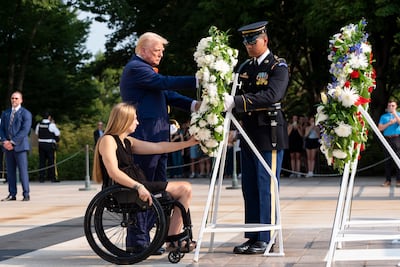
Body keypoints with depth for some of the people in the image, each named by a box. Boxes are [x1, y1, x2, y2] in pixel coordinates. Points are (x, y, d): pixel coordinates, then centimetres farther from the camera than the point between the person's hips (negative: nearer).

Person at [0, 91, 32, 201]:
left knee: (23, 171, -7)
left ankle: (26, 194, -5)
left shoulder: (26, 113, -1)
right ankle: (12, 194, 9)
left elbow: (25, 130, -11)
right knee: (10, 171, 5)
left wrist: (12, 142, -16)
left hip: (20, 146, -5)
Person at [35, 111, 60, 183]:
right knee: (51, 161, 1)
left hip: (41, 144, 4)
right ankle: (52, 177, 2)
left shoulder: (39, 124, 4)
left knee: (42, 161, 7)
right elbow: (57, 133, -4)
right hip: (50, 145, -4)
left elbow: (36, 133, 17)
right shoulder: (51, 125, -11)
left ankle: (41, 177, 7)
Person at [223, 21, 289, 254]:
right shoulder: (245, 67, 14)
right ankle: (252, 237, 15)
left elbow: (272, 95, -24)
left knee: (266, 188, -4)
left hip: (269, 134, -7)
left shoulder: (278, 67, -7)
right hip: (249, 134, 7)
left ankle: (265, 239, 1)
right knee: (249, 189, 8)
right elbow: (237, 95, 14)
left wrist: (236, 102, -31)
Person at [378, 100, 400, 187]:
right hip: (387, 139, 2)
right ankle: (388, 180, 4)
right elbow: (380, 128, 6)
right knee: (388, 160, 1)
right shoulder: (384, 116, 16)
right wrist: (389, 123, -3)